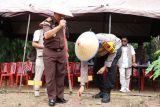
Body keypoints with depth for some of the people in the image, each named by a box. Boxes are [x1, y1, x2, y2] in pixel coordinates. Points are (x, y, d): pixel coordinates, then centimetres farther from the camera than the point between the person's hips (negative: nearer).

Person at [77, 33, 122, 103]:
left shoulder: (104, 40, -44)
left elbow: (113, 52, -26)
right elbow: (84, 67, -25)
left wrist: (105, 66, -28)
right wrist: (82, 85, -28)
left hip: (115, 48, -4)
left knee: (111, 68, -23)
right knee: (96, 69, -7)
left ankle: (107, 93, -16)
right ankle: (102, 91, 9)